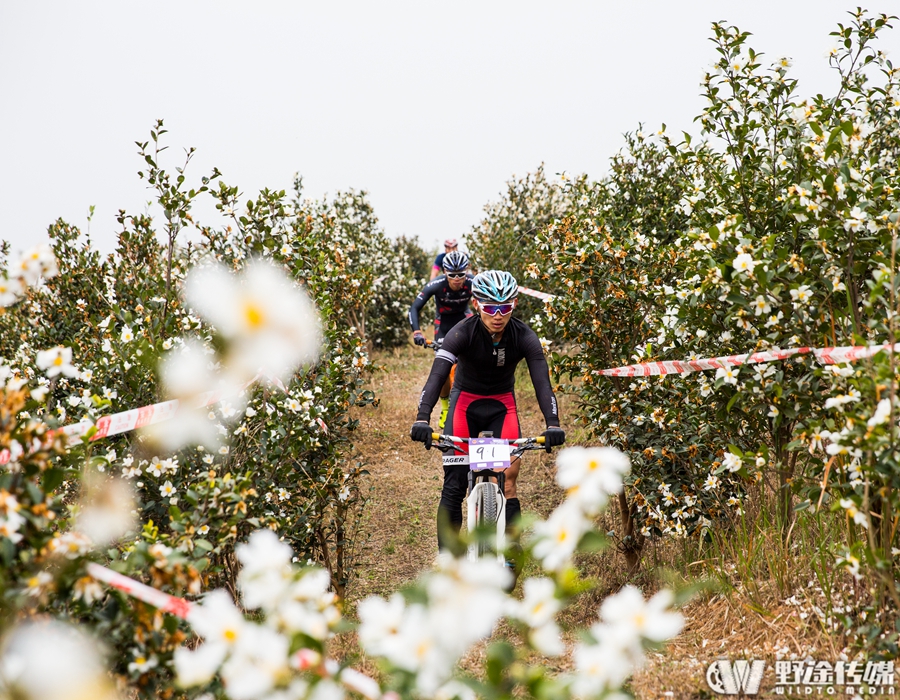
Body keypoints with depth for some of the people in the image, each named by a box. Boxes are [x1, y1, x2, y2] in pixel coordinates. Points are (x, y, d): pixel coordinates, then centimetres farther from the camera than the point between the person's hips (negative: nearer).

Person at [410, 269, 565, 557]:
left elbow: (542, 381, -27)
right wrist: (422, 419, -49)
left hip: (502, 405, 1)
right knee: (454, 485, -8)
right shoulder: (463, 333, -23)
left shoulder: (524, 337, -19)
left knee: (508, 478, -13)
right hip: (466, 401, -1)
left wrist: (553, 424, -43)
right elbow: (437, 374, -34)